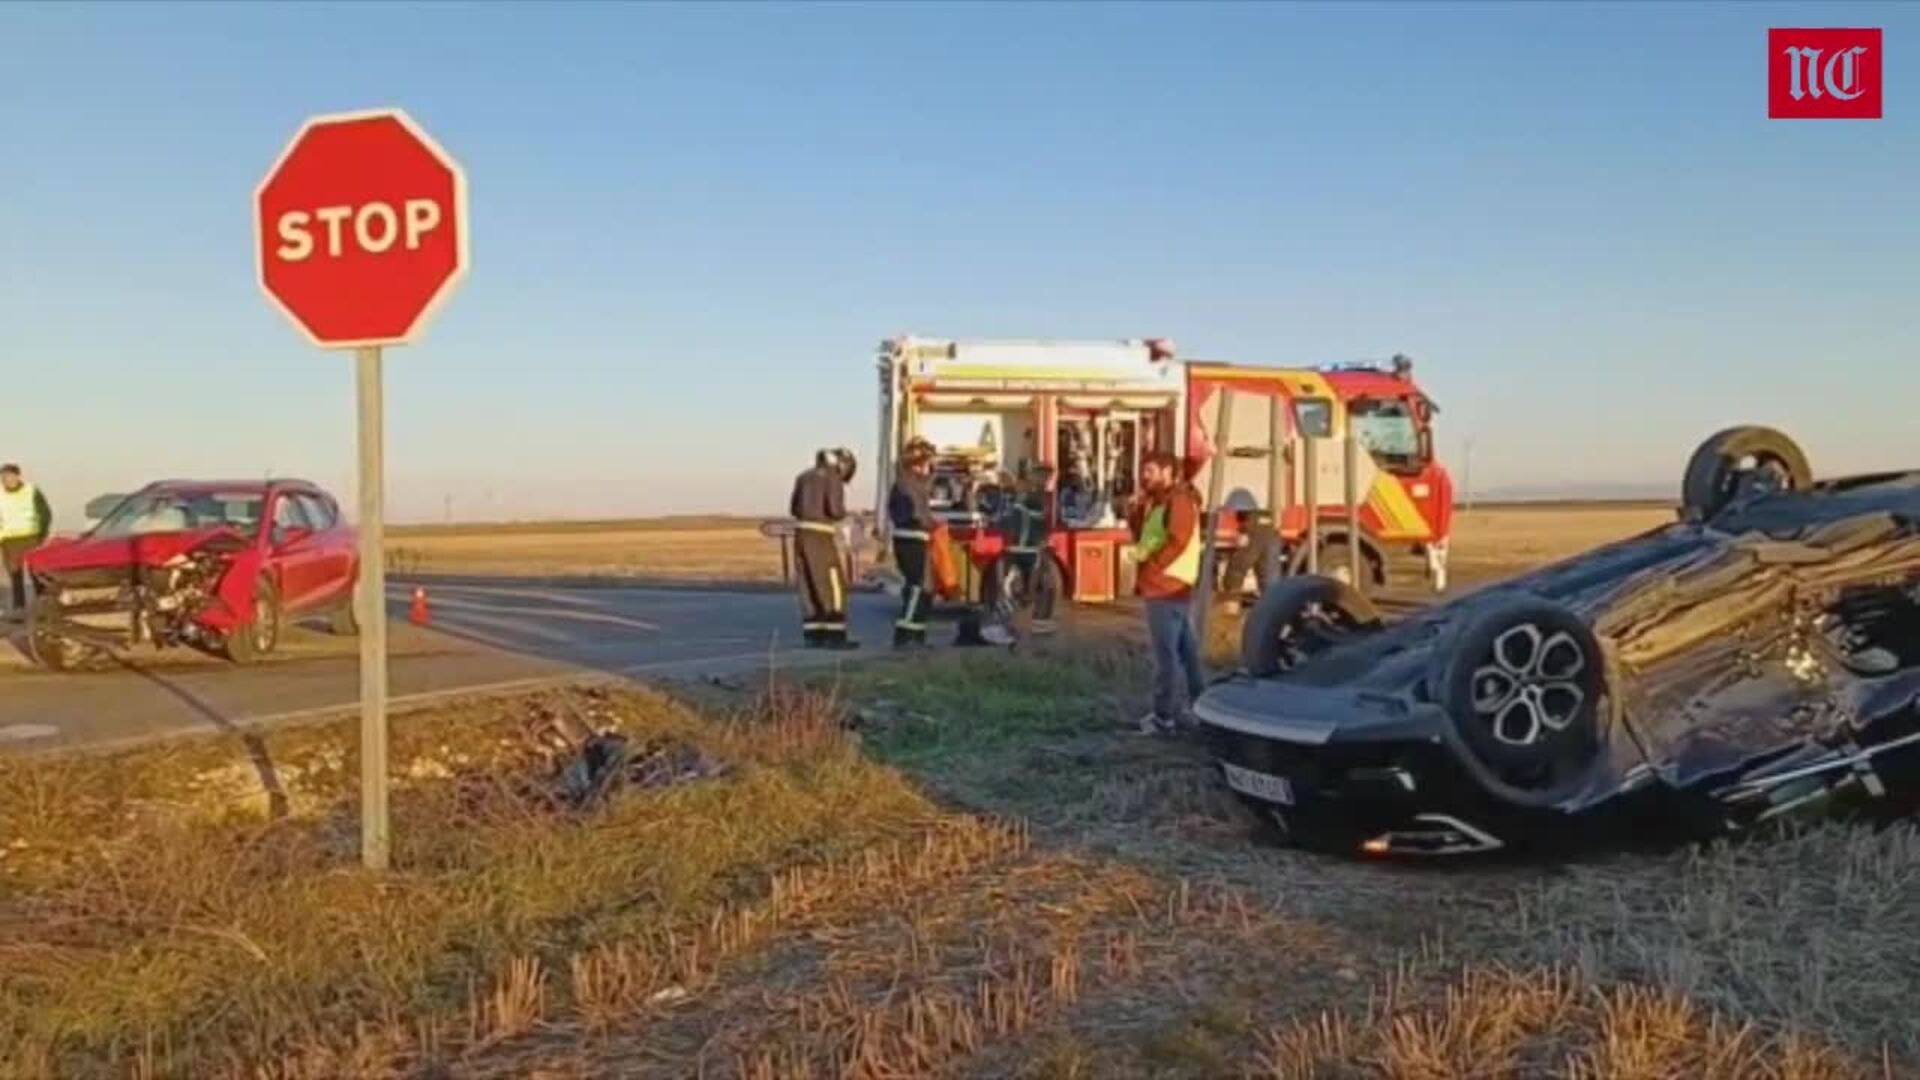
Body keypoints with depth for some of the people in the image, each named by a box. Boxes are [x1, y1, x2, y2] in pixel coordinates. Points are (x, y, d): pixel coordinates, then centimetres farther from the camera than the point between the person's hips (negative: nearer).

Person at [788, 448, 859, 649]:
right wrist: (843, 514, 5)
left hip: (802, 533, 7)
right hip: (821, 536, -7)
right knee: (833, 586, -2)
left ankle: (813, 634, 11)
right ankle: (836, 635, -5)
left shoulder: (804, 477, 15)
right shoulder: (833, 478, -7)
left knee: (809, 586, 10)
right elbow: (835, 509, -15)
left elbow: (794, 509, 16)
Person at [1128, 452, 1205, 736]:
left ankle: (1164, 718, -5)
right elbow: (1140, 536, 17)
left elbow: (1177, 542, -21)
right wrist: (1139, 506, 5)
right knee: (1186, 651, 16)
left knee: (1166, 654, -8)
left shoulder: (1180, 500, -12)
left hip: (1168, 588, -11)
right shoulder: (1159, 501, 19)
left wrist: (1149, 563, -15)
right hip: (1165, 588, 11)